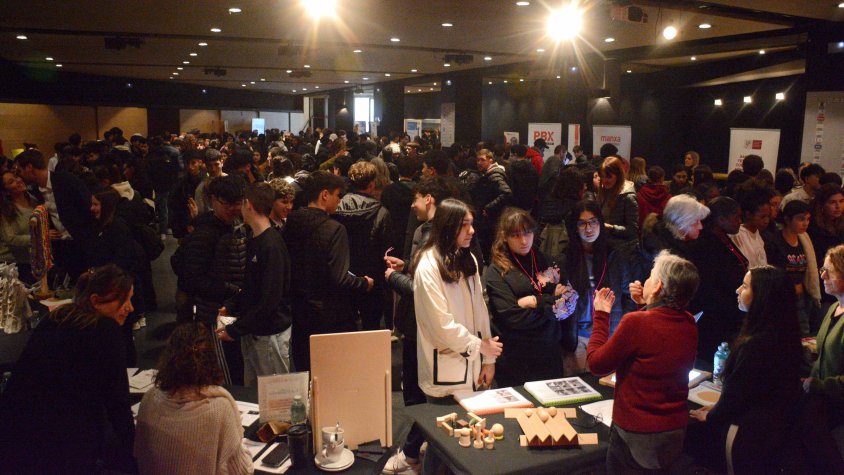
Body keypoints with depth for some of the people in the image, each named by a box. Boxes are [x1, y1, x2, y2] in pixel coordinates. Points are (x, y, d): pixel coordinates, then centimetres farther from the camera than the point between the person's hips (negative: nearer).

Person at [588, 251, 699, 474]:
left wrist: (601, 314, -6)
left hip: (637, 433, -6)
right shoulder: (689, 324, -4)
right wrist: (646, 306, 11)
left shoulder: (636, 322, -25)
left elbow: (596, 363, -14)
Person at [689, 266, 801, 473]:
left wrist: (710, 417, -3)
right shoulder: (783, 334, -1)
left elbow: (736, 395, -20)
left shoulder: (756, 345, -30)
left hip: (750, 435, -8)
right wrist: (717, 408, 9)